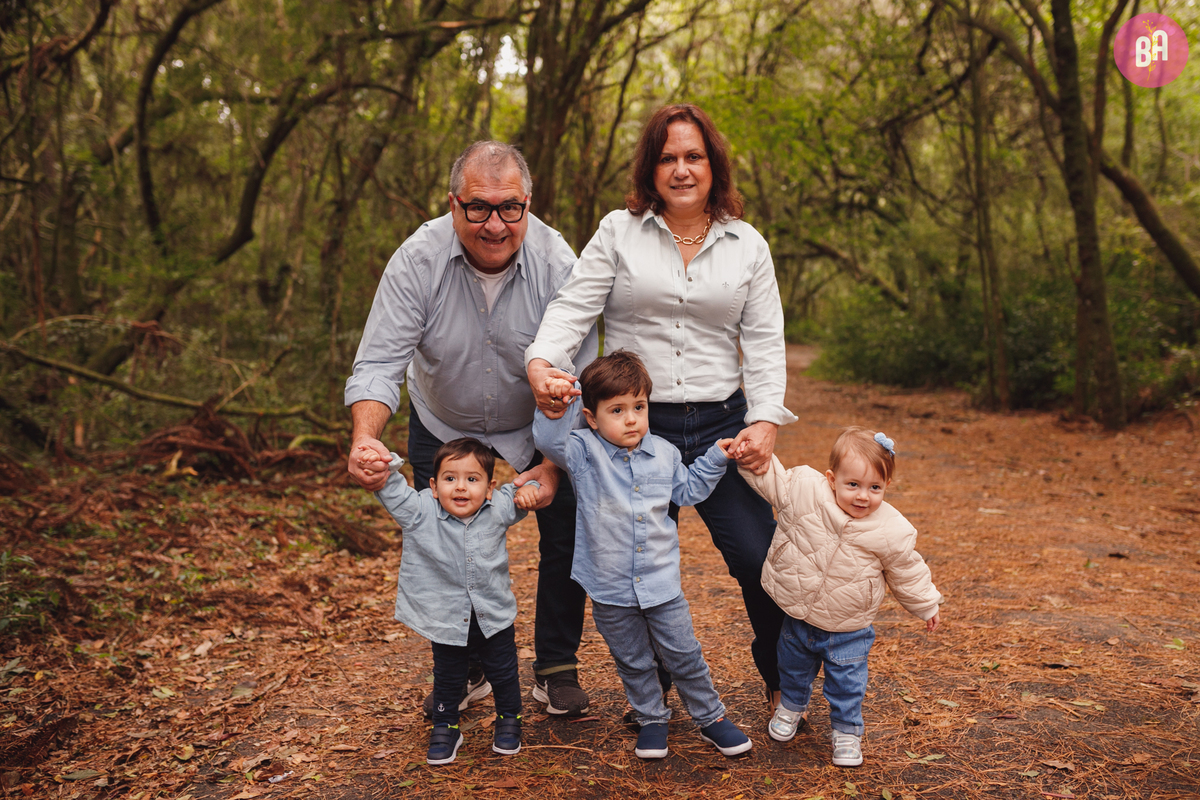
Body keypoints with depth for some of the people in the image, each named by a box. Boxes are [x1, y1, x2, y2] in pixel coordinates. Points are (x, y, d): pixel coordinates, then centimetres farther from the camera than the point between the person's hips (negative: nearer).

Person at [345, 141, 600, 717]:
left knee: (567, 535, -4)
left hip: (537, 426, 0)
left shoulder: (556, 264, -27)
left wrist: (554, 465, -33)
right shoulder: (417, 260, -27)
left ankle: (556, 667, 17)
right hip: (444, 425, 1)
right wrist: (365, 437, -48)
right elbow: (379, 361, -30)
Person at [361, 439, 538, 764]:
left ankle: (509, 720, 43)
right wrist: (384, 467, -44)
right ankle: (445, 728, 39)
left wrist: (527, 490, -15)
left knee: (503, 673, 18)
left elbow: (515, 496, 7)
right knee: (448, 678, 17)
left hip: (494, 616, 1)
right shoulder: (420, 512, -19)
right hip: (445, 618, -1)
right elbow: (393, 492, -25)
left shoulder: (498, 509, -12)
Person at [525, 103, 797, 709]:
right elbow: (573, 308, -4)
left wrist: (765, 421, -8)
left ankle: (784, 681, 23)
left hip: (720, 424, 1)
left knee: (760, 558, -3)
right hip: (634, 426, 0)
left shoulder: (747, 246, 9)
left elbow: (764, 342, 5)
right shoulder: (618, 232, 4)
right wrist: (542, 362, -24)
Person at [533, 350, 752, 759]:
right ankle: (651, 720, 36)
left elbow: (687, 489, 19)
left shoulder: (663, 453, 2)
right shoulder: (585, 453, -11)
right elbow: (549, 441, -30)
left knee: (684, 655, 11)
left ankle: (710, 717, 29)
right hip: (611, 589, -1)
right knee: (633, 662, 16)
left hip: (662, 582, 2)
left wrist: (717, 457, 11)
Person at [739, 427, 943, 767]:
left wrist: (927, 605, 7)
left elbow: (907, 571, -4)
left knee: (847, 684, 6)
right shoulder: (804, 491, -21)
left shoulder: (892, 532, -20)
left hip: (848, 632, -2)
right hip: (798, 618, 2)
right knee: (794, 669, 25)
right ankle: (792, 706, 55)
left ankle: (846, 732, 33)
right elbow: (770, 478, -5)